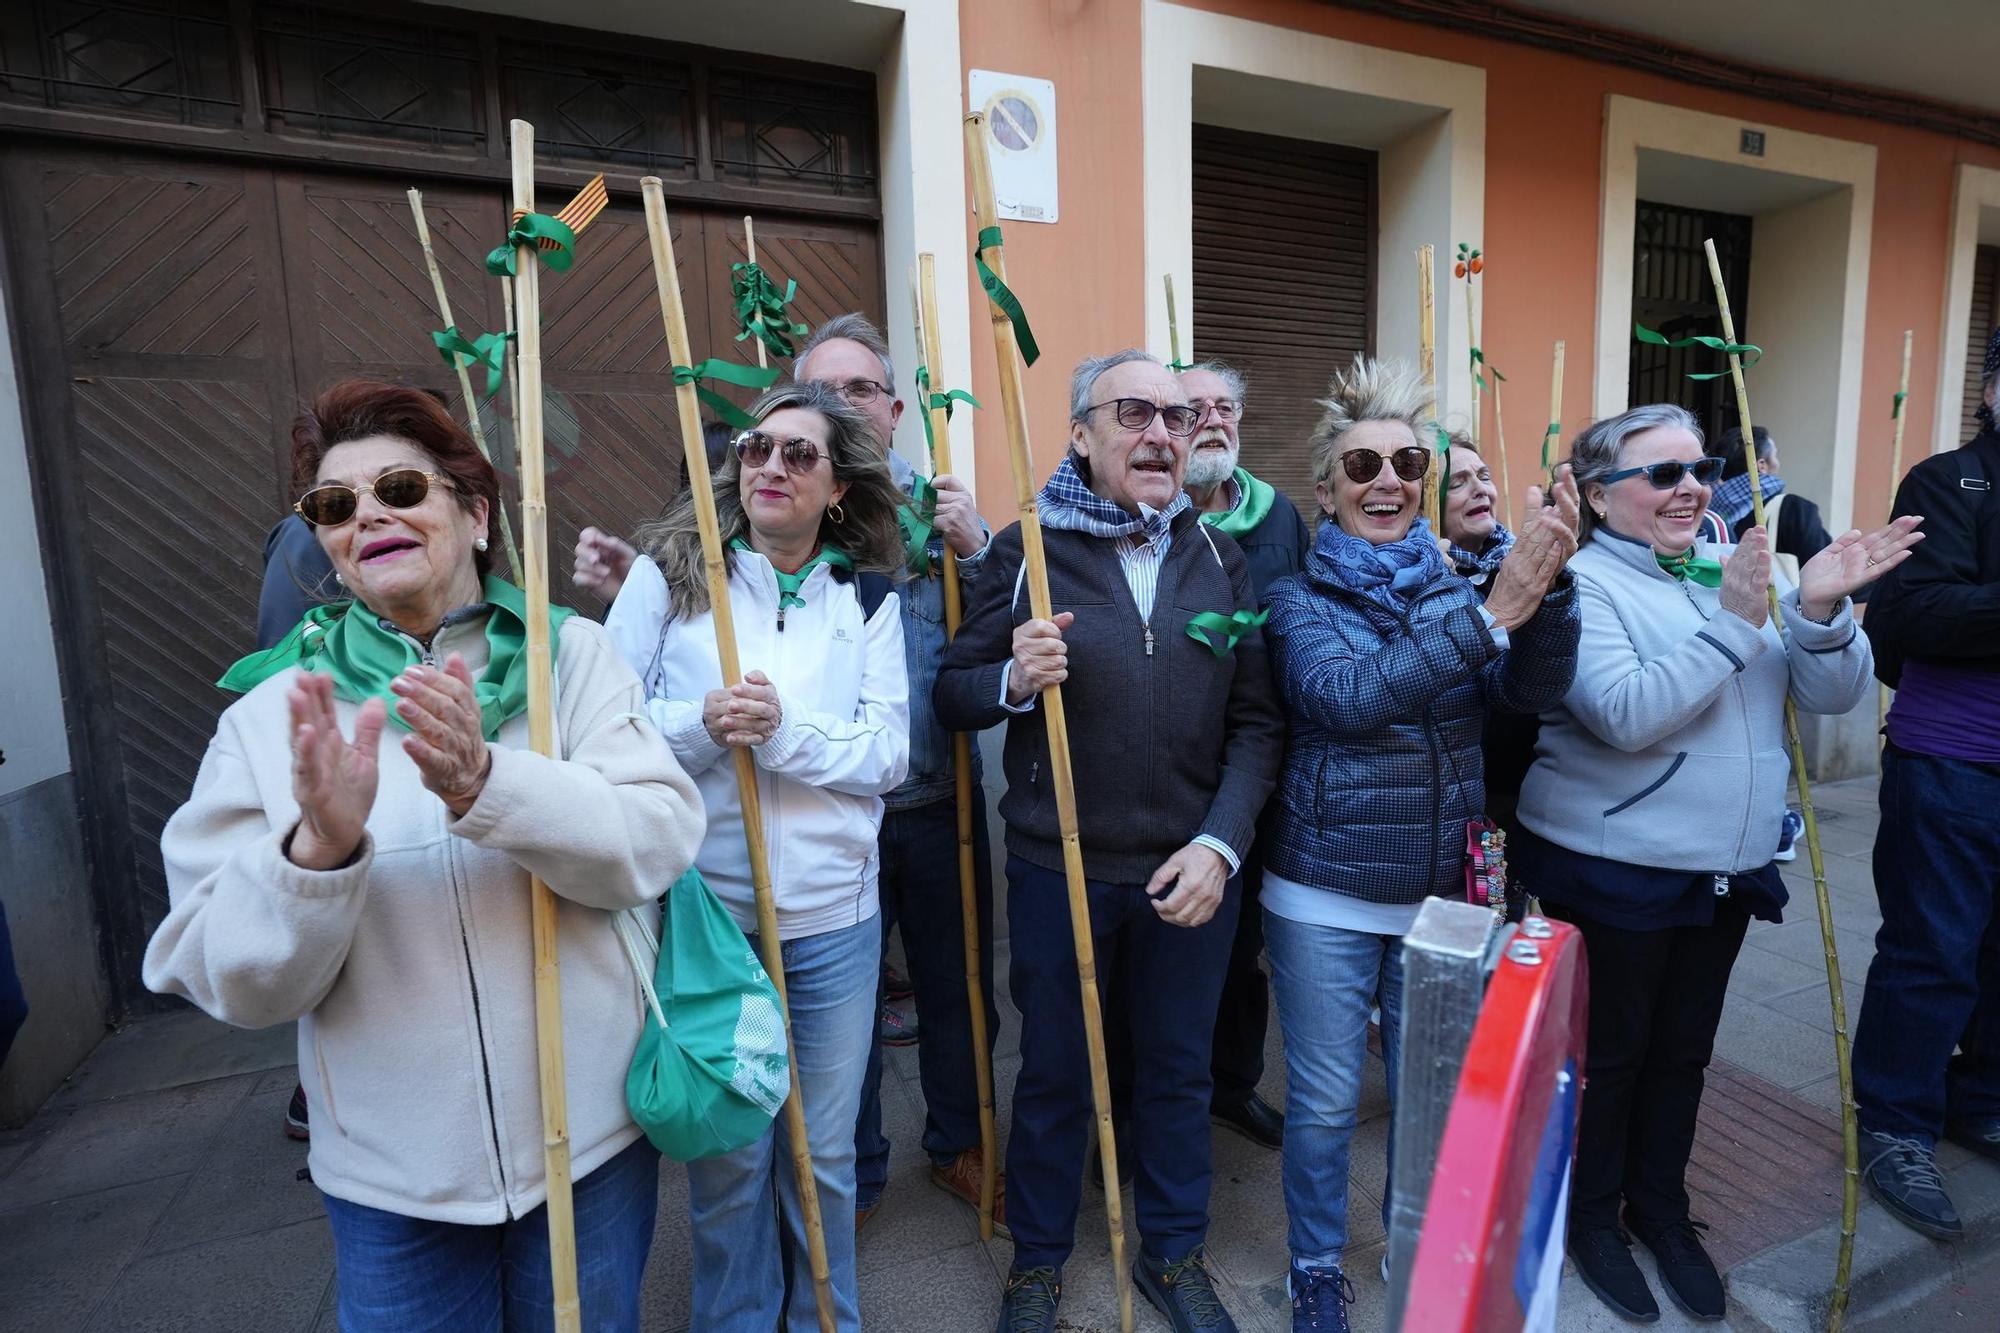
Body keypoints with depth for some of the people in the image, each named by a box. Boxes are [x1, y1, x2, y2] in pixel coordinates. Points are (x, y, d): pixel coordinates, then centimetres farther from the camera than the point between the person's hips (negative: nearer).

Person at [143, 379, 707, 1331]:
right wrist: (319, 845, -26)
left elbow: (661, 841, -17)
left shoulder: (572, 654, -7)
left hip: (594, 1137, 0)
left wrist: (487, 785, -31)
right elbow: (233, 984, -7)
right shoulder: (274, 712, -4)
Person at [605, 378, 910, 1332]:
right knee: (726, 1151, 16)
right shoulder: (668, 571, 0)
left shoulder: (869, 595, 2)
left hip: (834, 914, 1)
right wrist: (700, 724, -21)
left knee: (825, 1150, 18)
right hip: (701, 908, -1)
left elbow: (889, 754, -5)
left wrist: (782, 733, -20)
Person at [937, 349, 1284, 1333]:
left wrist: (1221, 843, -9)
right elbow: (953, 697, -3)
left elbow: (1256, 722, 2)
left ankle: (1175, 1253, 45)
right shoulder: (1025, 550, -5)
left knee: (1178, 1068, 20)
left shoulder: (1219, 558, 2)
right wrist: (1012, 680, -24)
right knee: (1054, 1073, 16)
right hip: (1059, 868, -2)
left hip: (1194, 869, 3)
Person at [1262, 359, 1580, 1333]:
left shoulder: (1454, 587, 4)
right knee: (1324, 1102, 11)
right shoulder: (1296, 597, -8)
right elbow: (1345, 696, -26)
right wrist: (1490, 615, -30)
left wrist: (1547, 590, -27)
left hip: (1441, 892, 4)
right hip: (1324, 897, -4)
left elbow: (1533, 690, -10)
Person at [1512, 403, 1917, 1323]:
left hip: (1727, 869, 6)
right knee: (1609, 1053, 11)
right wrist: (1734, 622, -27)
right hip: (1613, 873, -6)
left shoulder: (1734, 568, 5)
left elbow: (1832, 695, 2)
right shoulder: (1581, 582, -14)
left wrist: (1819, 609, -15)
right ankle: (1590, 1216, 34)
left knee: (1683, 1051, 21)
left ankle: (1661, 1210, 42)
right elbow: (1625, 715, -26)